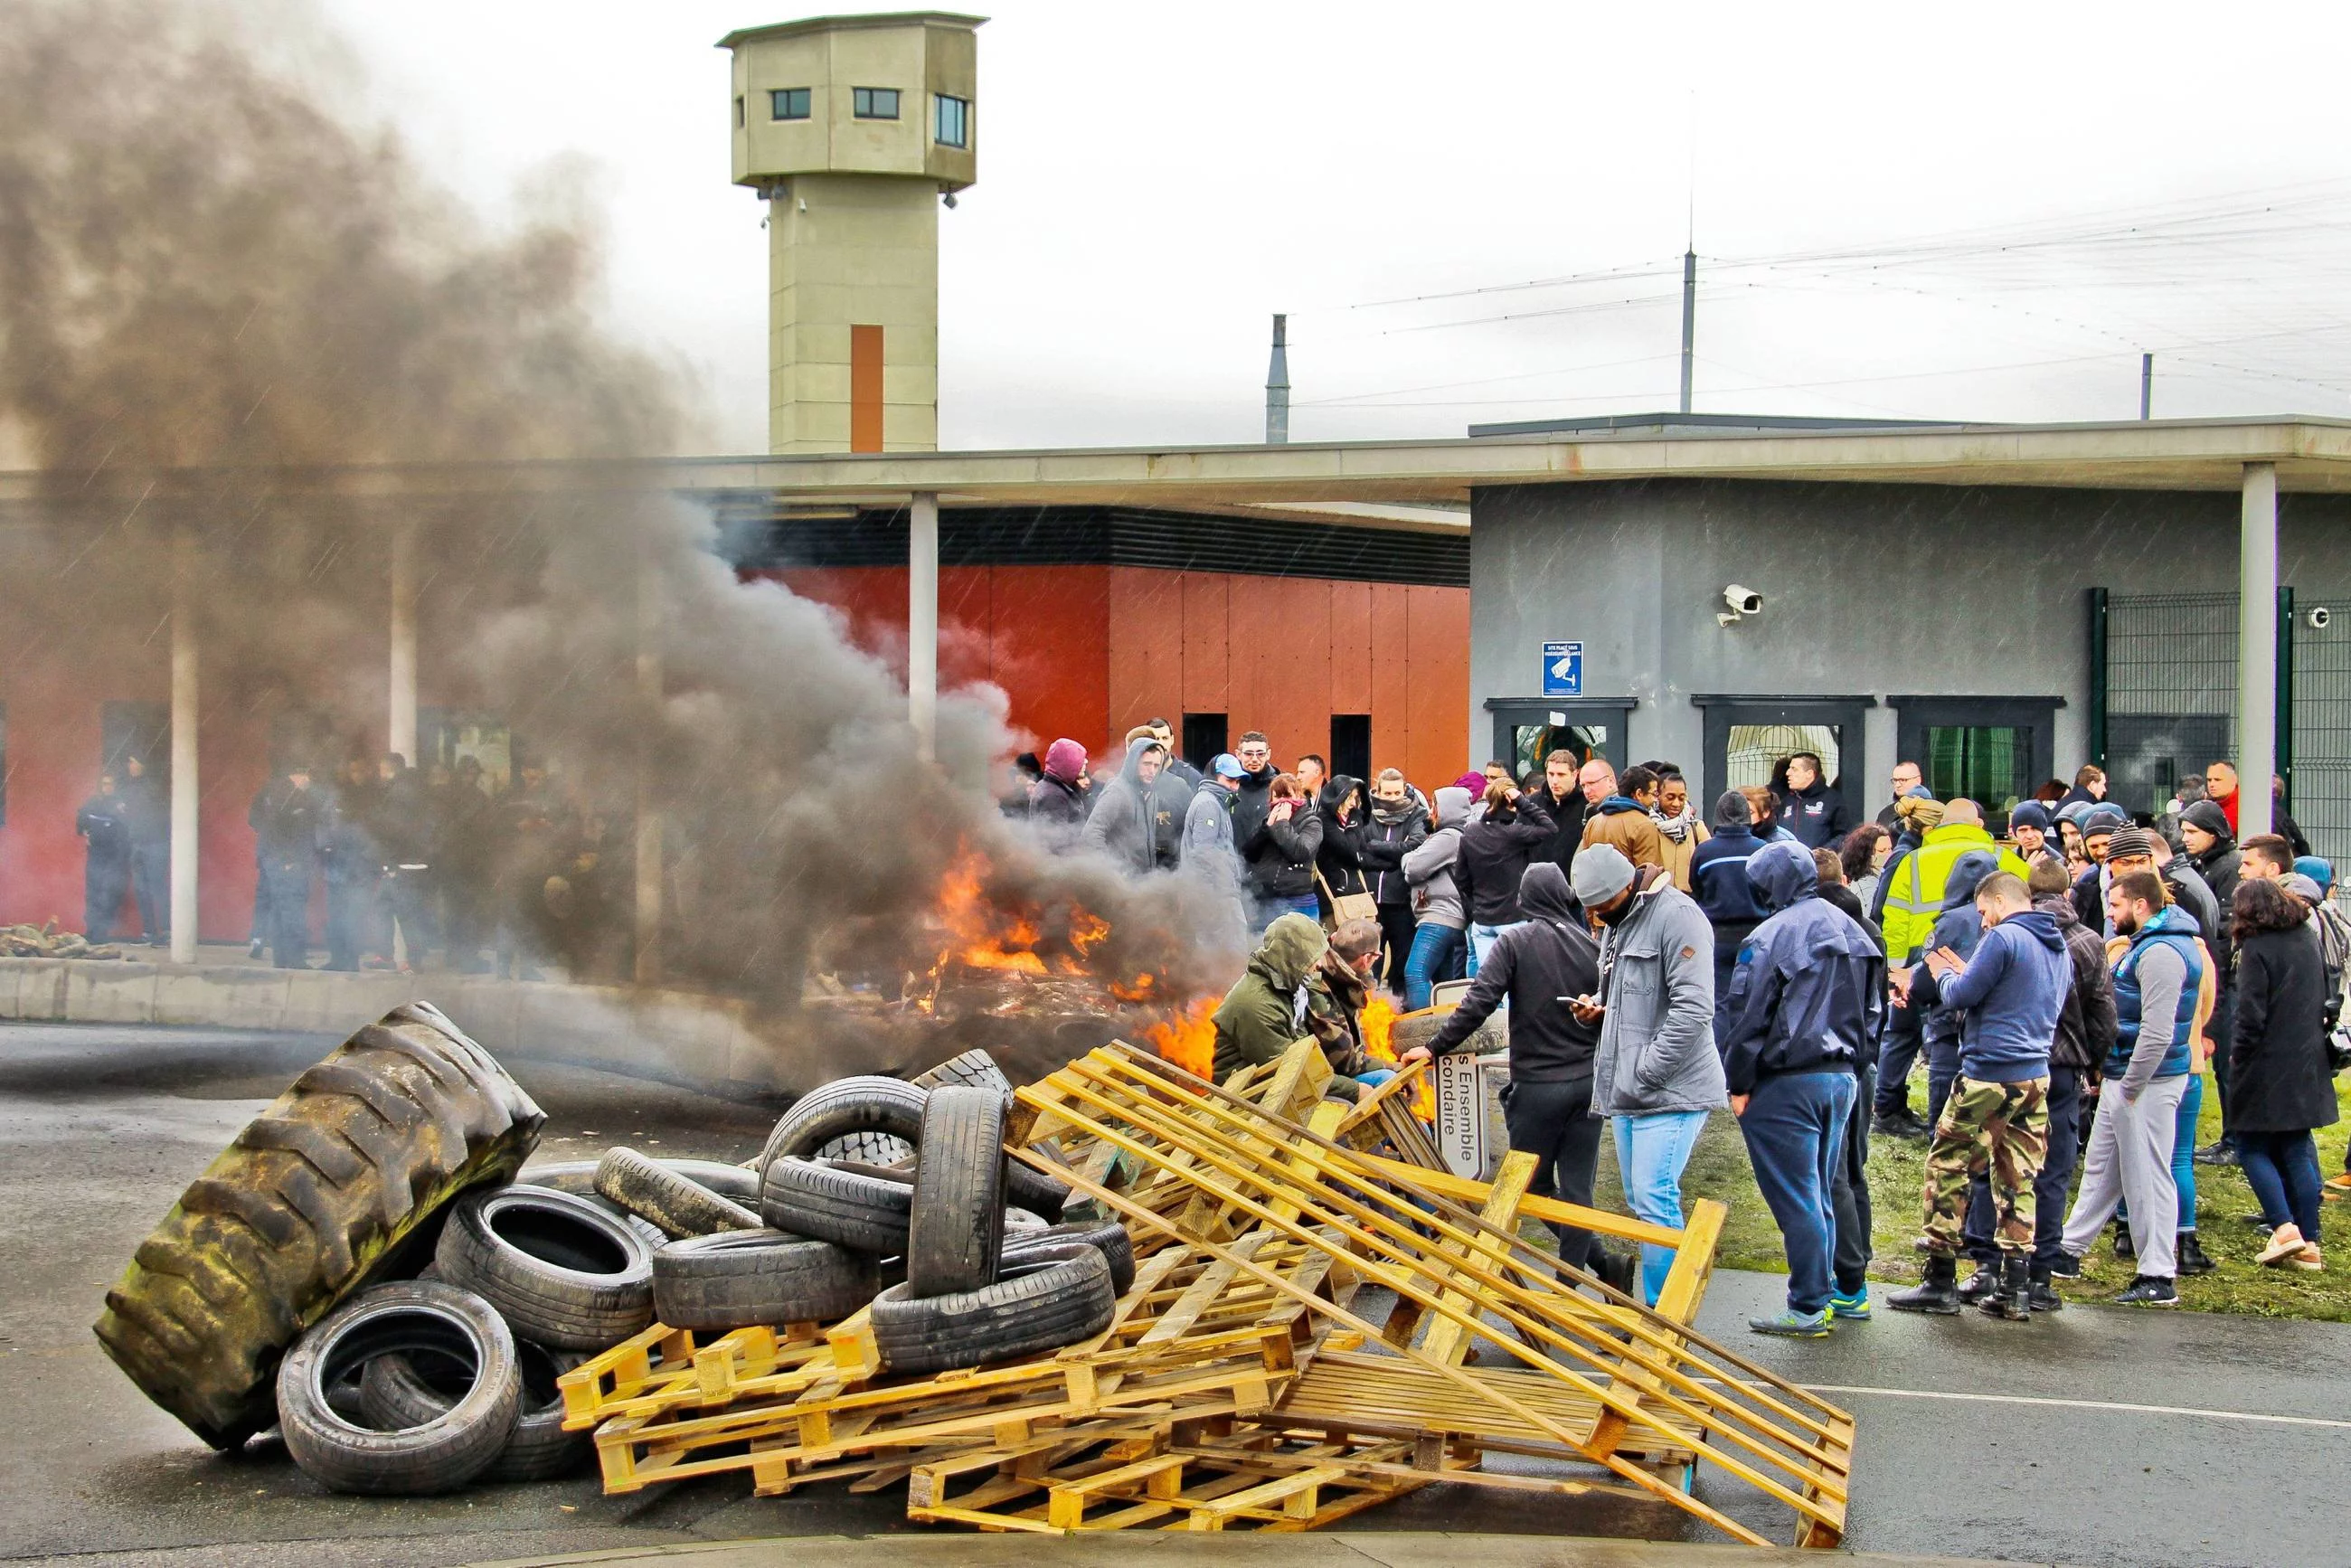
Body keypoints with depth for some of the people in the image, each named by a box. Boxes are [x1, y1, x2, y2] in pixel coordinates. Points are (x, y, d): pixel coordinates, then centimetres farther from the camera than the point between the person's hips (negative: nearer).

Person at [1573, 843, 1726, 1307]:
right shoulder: (1615, 923, 17)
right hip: (1626, 1092, 10)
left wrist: (1647, 1073, -20)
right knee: (1638, 1200, 12)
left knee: (1654, 1199, -12)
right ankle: (1654, 1303, 19)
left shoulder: (1677, 916, -15)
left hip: (1670, 1091, -10)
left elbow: (1693, 1008, -22)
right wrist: (1598, 1008, 9)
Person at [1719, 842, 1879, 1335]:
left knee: (1795, 1199, -2)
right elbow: (1872, 1009, 17)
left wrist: (1738, 1085, -6)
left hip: (1786, 1083, -7)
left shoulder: (1771, 936, -14)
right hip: (1842, 1077, 8)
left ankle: (1807, 1309, 0)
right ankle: (1825, 1292, 20)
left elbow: (1749, 1016, -13)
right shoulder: (1851, 930, 11)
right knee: (1821, 1194, 16)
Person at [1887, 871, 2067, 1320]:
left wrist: (1945, 975, 8)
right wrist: (1965, 973, 20)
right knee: (2018, 1180, 9)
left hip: (1989, 1074, -8)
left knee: (1947, 1166, 0)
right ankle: (2016, 1287, 6)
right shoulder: (2060, 948, 16)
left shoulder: (2003, 938, -11)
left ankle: (1941, 1281, 0)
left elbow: (1960, 997, -12)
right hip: (2036, 1076, 8)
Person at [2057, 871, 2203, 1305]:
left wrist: (2129, 1088, -20)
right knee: (2101, 1167, 19)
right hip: (2122, 1076, 11)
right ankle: (2069, 1250, 30)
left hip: (2147, 1082, -11)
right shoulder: (2145, 944, 15)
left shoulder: (2161, 953, -20)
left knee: (2146, 1176, -5)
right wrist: (2110, 1079, 19)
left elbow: (2157, 1034, -26)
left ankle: (2159, 1280, 0)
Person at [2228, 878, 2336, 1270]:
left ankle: (2284, 1227, -10)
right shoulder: (2308, 939, 8)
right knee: (2297, 1151, 10)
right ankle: (2309, 1244, 8)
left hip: (2268, 1070, -7)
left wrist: (2237, 1068, -8)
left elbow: (2250, 1018, -16)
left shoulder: (2257, 949, -13)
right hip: (2307, 1067, 7)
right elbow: (2324, 999, 15)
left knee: (2253, 1149, 4)